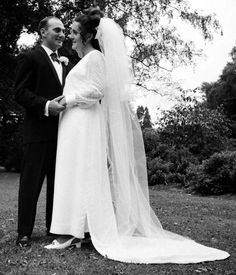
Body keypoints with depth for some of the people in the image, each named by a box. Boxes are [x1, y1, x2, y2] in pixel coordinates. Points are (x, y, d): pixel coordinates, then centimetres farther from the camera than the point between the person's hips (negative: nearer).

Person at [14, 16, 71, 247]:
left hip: (62, 131, 7)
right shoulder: (30, 58, 0)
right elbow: (20, 93, -8)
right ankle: (24, 232, 7)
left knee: (58, 181, 11)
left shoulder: (65, 65, 22)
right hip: (39, 131, -7)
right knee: (31, 182, -1)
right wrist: (46, 106, -21)